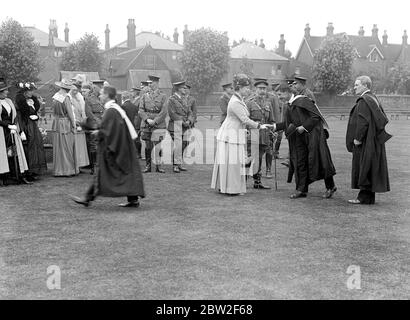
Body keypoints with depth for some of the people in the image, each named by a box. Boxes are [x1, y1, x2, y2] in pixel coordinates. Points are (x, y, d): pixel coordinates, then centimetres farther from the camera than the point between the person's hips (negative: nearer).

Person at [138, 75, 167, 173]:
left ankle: (158, 165, 6)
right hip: (146, 125, 2)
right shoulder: (144, 96, 11)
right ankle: (148, 166, 16)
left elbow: (164, 112, -4)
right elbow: (140, 111, 4)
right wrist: (147, 119, -12)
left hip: (158, 124, -2)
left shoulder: (162, 97, 3)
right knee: (148, 146, 7)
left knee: (157, 145, -4)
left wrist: (155, 121, -13)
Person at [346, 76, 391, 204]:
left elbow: (363, 122, -25)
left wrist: (358, 138, -19)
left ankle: (366, 197, -1)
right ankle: (367, 196, 16)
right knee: (370, 168, 11)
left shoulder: (363, 101, -16)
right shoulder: (373, 99, 15)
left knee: (365, 168, -5)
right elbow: (383, 119, 18)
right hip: (373, 140, 10)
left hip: (365, 141, -10)